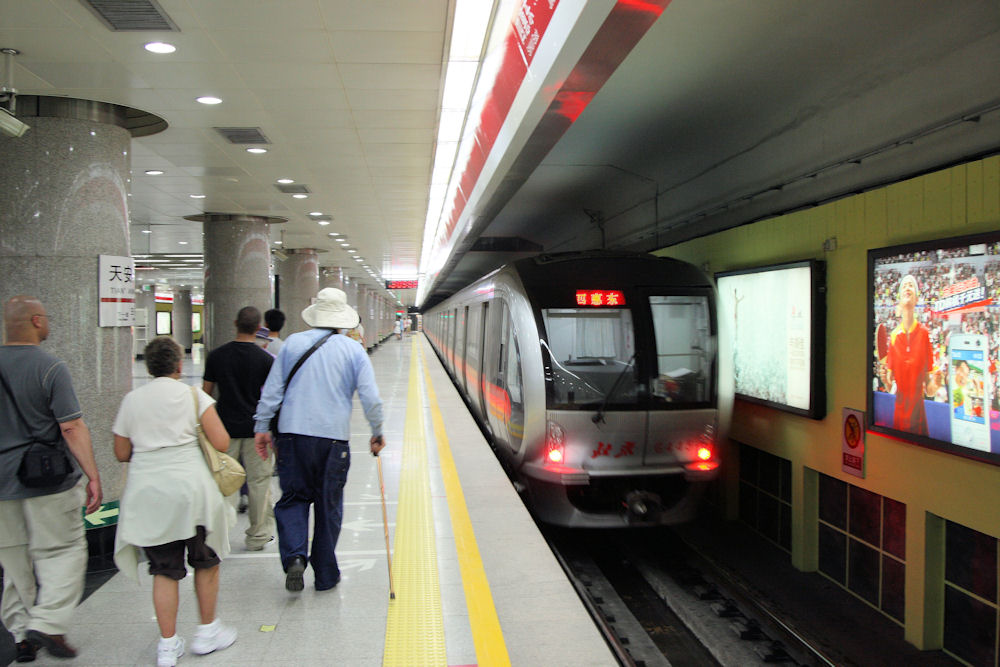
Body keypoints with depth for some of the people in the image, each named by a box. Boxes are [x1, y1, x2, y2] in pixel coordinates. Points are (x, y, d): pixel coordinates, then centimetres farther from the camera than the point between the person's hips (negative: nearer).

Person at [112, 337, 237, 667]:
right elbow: (222, 443, -7)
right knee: (206, 562, 15)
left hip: (146, 494, 3)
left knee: (164, 569, 11)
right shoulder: (193, 395, -3)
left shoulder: (131, 400, 6)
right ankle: (207, 631, 24)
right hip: (189, 488, -3)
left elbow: (121, 453, 12)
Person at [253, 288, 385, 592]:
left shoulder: (293, 343, 4)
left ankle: (294, 557, -8)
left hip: (293, 434, 1)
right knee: (329, 506, 11)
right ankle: (325, 575, 20)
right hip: (334, 439, 0)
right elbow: (371, 399, -3)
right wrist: (377, 433, 10)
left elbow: (271, 390, 3)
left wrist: (262, 427, 11)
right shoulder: (354, 350, 1)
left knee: (293, 498, 13)